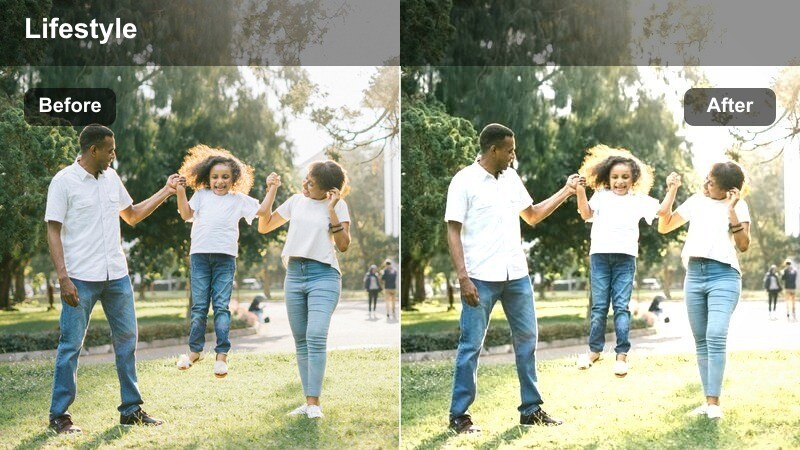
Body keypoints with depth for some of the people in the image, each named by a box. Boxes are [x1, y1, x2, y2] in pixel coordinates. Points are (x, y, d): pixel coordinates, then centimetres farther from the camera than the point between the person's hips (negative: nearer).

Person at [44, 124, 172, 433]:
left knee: (127, 339, 9)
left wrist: (165, 192, 16)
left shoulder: (111, 177, 10)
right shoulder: (64, 181, -8)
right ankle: (59, 415, 9)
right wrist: (63, 278, -17)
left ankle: (131, 409, 19)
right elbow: (53, 232, -9)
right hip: (81, 279, -6)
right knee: (71, 345, -1)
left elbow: (132, 215, 22)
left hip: (116, 275, 6)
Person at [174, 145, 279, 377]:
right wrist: (181, 192, -6)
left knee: (221, 306, -3)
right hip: (200, 254, 1)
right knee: (199, 305, 5)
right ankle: (195, 350, 13)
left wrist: (272, 189, 0)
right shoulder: (201, 195, 15)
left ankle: (222, 354, -3)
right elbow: (186, 214, 4)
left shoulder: (239, 199, 12)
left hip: (225, 257, -1)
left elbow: (263, 211, 7)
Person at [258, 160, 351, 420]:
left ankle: (314, 403, -17)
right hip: (294, 274, 5)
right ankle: (308, 401, 10)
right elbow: (263, 227, 17)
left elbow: (343, 245, -7)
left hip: (323, 275, -5)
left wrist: (331, 210, -13)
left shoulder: (337, 205, 1)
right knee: (301, 341, 5)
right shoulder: (296, 201, 12)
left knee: (316, 337, -19)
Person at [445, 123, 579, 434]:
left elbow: (532, 216, 21)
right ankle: (459, 415, 8)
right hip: (481, 278, -6)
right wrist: (463, 277, -17)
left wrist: (566, 192, 14)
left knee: (527, 339, 11)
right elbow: (453, 232, -10)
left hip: (516, 275, 6)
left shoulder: (512, 178, 10)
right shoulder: (464, 181, -8)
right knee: (471, 345, 0)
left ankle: (531, 409, 22)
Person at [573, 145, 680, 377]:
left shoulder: (639, 200, 12)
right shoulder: (601, 195, 10)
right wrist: (580, 192, -16)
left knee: (621, 306, -2)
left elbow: (662, 210, 5)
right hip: (599, 255, 0)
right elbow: (586, 214, -3)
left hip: (625, 258, 0)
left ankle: (622, 353, 1)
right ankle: (595, 349, 16)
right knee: (599, 305, 5)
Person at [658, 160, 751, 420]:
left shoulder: (738, 205, 4)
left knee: (716, 337, -19)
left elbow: (743, 246, -5)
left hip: (724, 276, -5)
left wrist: (731, 210, -13)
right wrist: (671, 194, 7)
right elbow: (663, 227, 17)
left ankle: (714, 402, -18)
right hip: (694, 275, 5)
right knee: (701, 340, 4)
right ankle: (708, 400, 8)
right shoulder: (696, 201, 14)